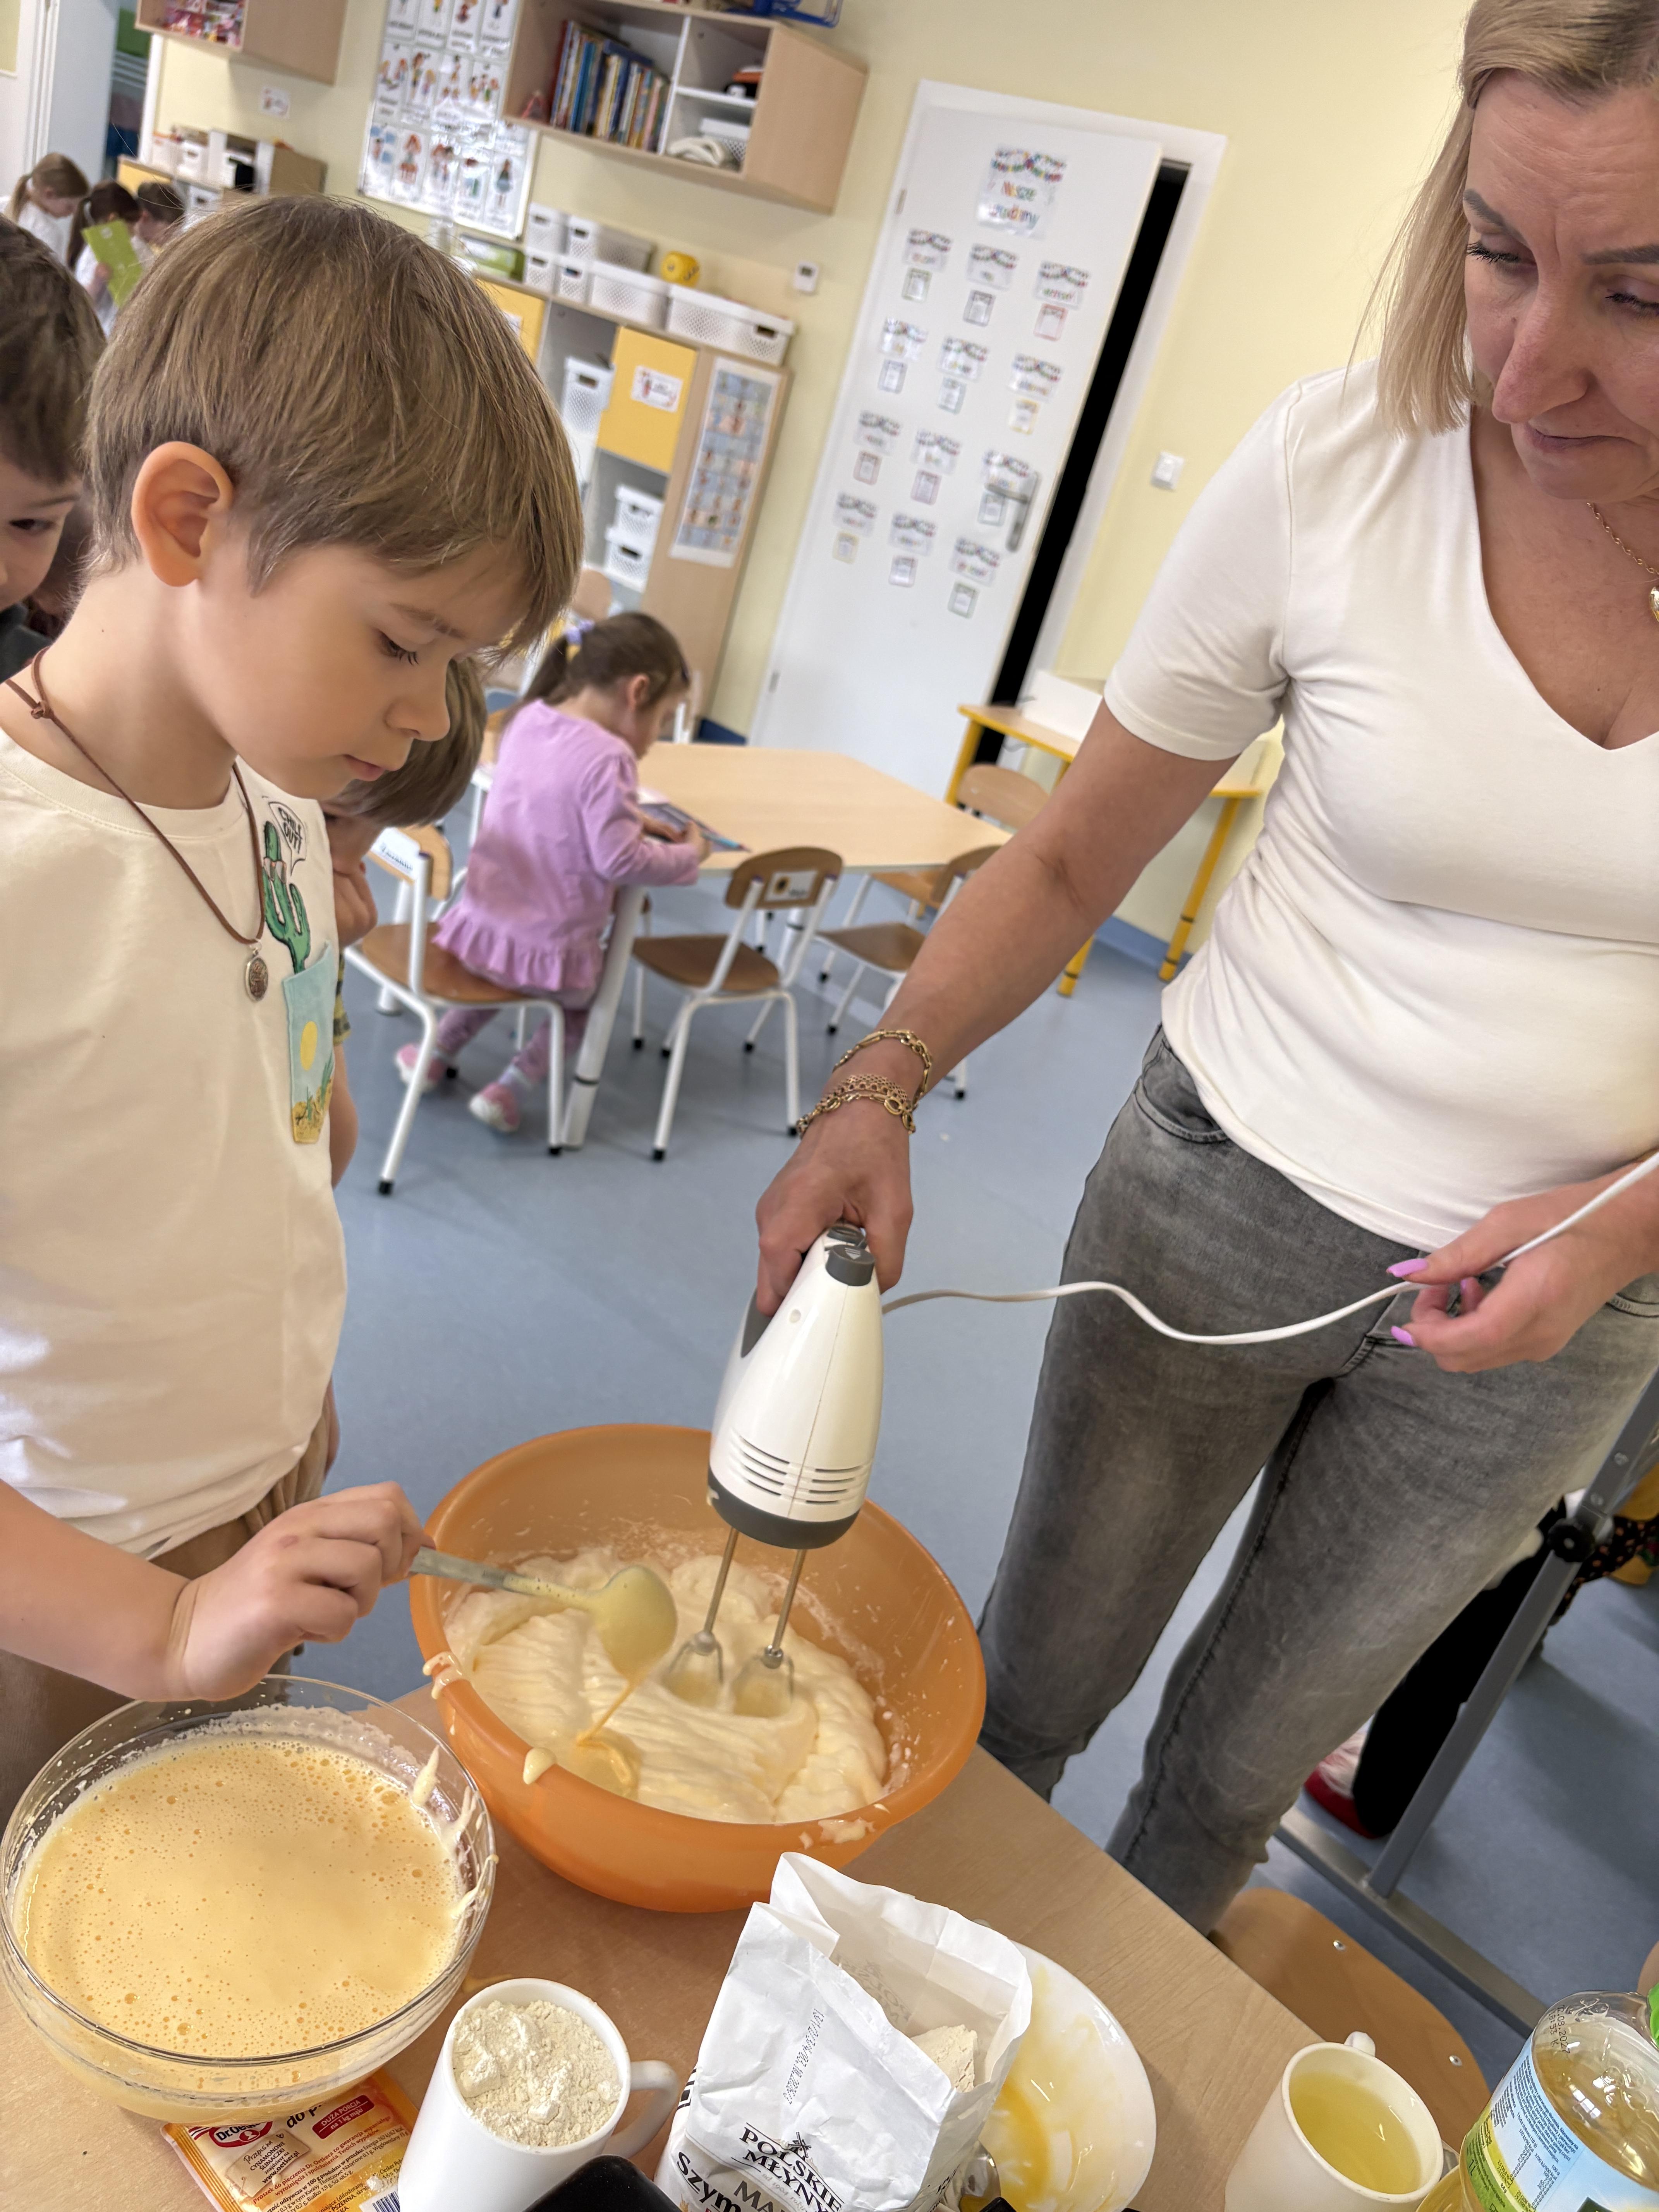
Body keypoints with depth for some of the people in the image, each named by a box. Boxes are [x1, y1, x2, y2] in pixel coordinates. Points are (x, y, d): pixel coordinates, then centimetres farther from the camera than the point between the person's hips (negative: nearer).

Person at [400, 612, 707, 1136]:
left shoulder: (529, 719, 2)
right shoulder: (608, 757, -22)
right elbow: (618, 862, -21)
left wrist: (632, 822, 12)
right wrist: (689, 855, -6)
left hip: (480, 925, 6)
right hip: (550, 950, -6)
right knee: (587, 997, 26)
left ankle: (436, 1054, 33)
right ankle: (509, 1087, 10)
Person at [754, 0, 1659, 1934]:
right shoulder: (1345, 466, -18)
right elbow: (1072, 855, -8)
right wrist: (880, 1090, -21)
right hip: (1221, 1192, -1)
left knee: (1250, 1743, 22)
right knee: (1044, 1670, 19)